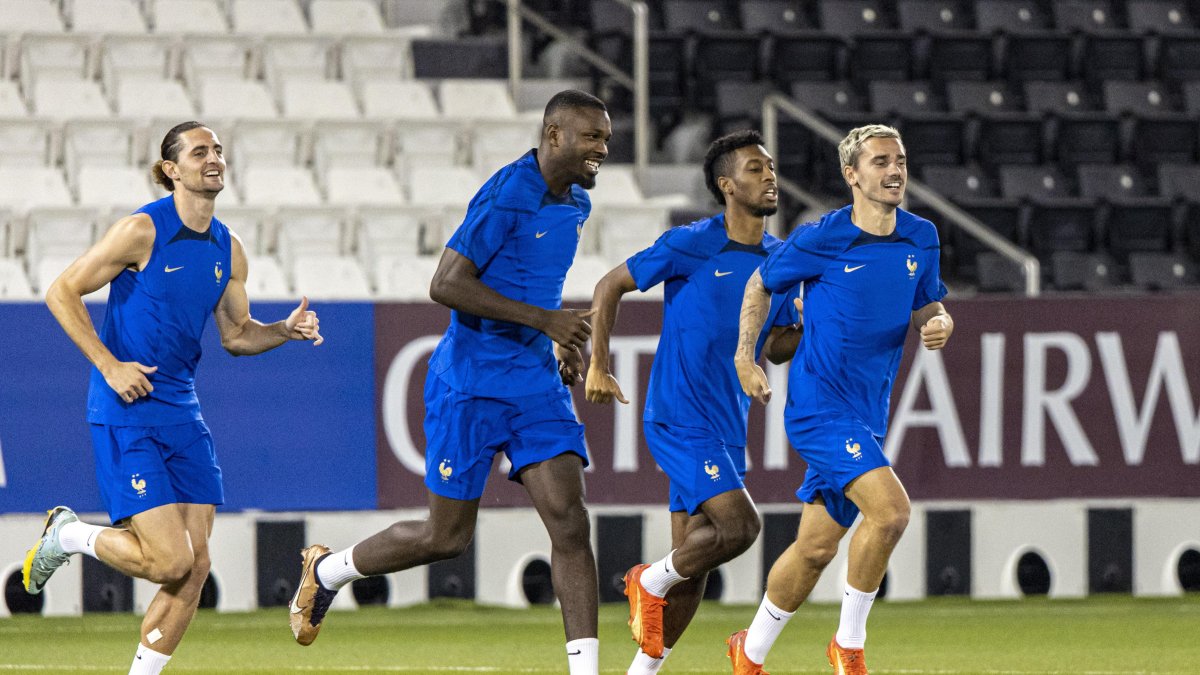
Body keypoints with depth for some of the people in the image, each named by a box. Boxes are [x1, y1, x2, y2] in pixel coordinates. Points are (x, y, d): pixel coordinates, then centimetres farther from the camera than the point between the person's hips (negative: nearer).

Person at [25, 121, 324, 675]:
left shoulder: (228, 249, 9)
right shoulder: (143, 231, -11)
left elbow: (235, 334, 20)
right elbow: (62, 292, -8)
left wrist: (288, 329, 0)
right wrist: (109, 366, -14)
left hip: (182, 413, 7)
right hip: (126, 414, -7)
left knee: (195, 566, 0)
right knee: (171, 561, -14)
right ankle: (68, 535, 12)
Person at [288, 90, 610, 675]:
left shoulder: (576, 204, 11)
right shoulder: (507, 195, -16)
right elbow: (445, 285, -21)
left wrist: (561, 344, 14)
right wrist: (544, 319, -23)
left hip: (536, 382, 7)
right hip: (471, 381, -7)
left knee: (569, 521, -9)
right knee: (447, 536, 2)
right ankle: (325, 572, 28)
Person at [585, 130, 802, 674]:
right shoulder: (690, 245, -10)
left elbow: (775, 346, 18)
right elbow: (611, 286, 0)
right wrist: (598, 366, -5)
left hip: (727, 426, 7)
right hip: (680, 419, -7)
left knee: (692, 562, 6)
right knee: (738, 526, -21)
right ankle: (651, 582, 4)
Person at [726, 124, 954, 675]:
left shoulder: (921, 238, 4)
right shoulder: (820, 240, -10)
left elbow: (927, 307, 16)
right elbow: (761, 283, 6)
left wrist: (939, 323, -7)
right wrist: (745, 357, 3)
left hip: (867, 414, 6)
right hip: (819, 405, -6)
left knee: (816, 547, 12)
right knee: (890, 509, -24)